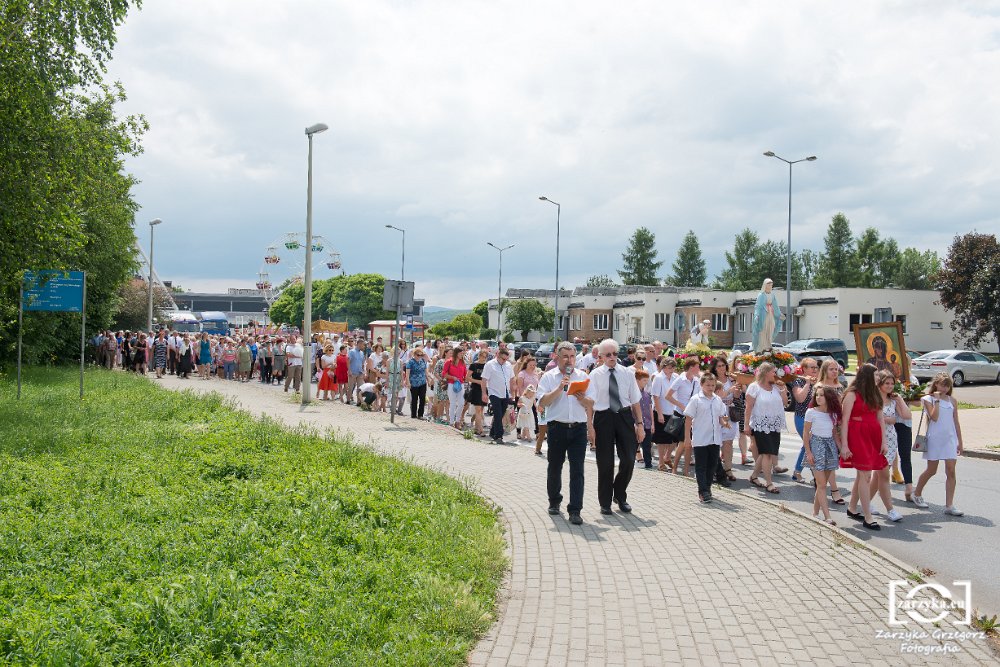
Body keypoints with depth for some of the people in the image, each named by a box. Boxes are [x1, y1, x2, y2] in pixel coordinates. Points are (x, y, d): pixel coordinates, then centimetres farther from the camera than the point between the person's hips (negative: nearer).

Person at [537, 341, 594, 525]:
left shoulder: (582, 376, 11)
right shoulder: (548, 377, 3)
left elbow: (591, 404, 9)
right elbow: (542, 402, -9)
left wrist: (582, 398, -12)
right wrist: (560, 388, -16)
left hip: (578, 428, 1)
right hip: (557, 427, -1)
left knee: (577, 470, -6)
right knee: (555, 467, 13)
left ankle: (575, 511, -6)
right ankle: (554, 501, 34)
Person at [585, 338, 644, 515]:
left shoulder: (627, 373, 7)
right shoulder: (595, 375, -1)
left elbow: (635, 400, 8)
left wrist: (639, 424, 3)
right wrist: (590, 426, -15)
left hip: (625, 417, 2)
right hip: (603, 418, -2)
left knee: (629, 459, -1)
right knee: (605, 462, 5)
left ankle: (620, 496, 25)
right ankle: (605, 502, 20)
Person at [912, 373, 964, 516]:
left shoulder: (952, 401, 9)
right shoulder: (928, 399, -2)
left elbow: (956, 422, 12)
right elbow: (934, 417, -15)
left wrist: (960, 442, 10)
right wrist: (937, 400, -13)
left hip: (950, 439, 3)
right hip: (934, 439, -3)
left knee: (951, 471, -4)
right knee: (931, 471, 5)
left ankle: (949, 505, -2)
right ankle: (917, 494, 28)